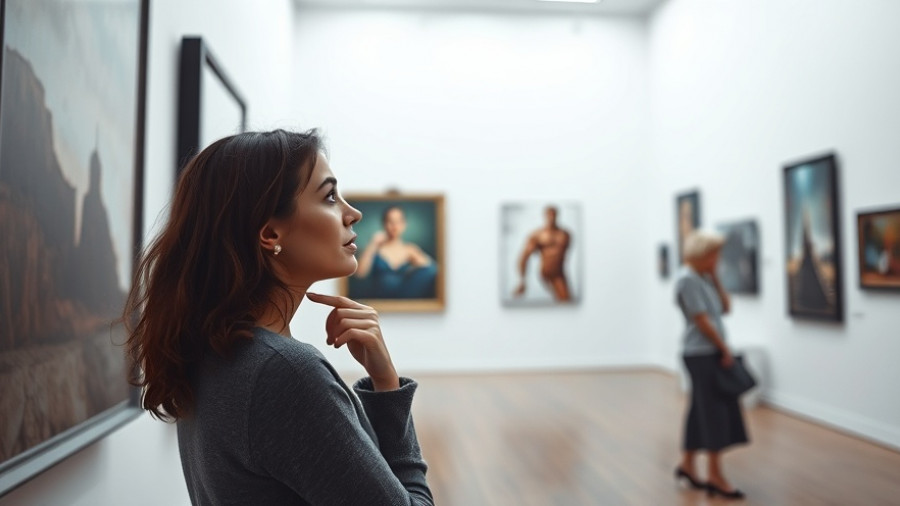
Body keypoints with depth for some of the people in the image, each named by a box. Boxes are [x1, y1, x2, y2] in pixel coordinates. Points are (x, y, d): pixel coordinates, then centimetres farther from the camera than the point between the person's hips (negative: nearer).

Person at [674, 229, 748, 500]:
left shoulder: (704, 277, 13)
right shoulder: (687, 279, -15)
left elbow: (725, 307, 12)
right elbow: (702, 320, -17)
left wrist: (715, 278, 5)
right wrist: (725, 350, -11)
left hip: (711, 353, 9)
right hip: (701, 354, -9)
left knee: (702, 410, 14)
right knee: (714, 412, -4)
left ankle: (687, 463, 25)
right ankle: (715, 475, 4)